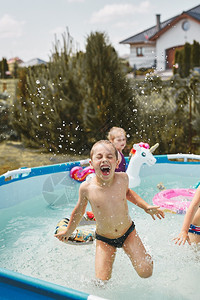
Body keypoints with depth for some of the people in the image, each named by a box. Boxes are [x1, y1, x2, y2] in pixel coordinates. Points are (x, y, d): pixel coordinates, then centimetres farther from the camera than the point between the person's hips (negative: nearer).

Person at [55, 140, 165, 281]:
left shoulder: (123, 178, -15)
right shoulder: (87, 188, -20)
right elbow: (79, 210, 1)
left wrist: (146, 207, 5)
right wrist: (68, 231, 14)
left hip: (128, 233, 1)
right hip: (104, 240, -1)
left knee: (146, 272, -7)